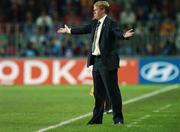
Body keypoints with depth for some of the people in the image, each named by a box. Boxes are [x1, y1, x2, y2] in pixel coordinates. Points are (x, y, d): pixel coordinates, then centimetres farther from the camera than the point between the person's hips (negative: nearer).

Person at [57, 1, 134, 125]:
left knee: (112, 90, -5)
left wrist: (124, 35, -50)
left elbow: (117, 33, -27)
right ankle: (97, 118, 24)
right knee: (98, 92, 15)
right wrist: (69, 31, 40)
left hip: (107, 62, -9)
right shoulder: (95, 23, 14)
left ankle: (118, 118, 0)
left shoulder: (110, 23, -11)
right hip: (96, 61, 9)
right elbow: (84, 29, 28)